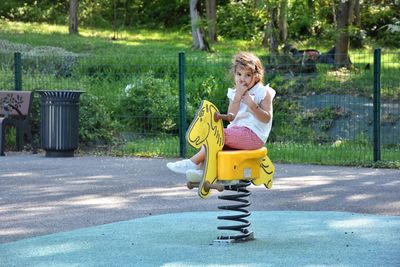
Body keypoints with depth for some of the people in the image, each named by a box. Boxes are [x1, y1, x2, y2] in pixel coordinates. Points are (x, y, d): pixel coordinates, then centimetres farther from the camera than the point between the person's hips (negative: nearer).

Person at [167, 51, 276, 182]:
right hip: (237, 130, 7)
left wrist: (252, 105, -26)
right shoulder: (234, 93, 14)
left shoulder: (263, 92, -2)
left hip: (254, 134, -7)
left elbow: (266, 118, -11)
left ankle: (193, 163, -15)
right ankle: (205, 170, -28)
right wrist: (237, 97, -11)